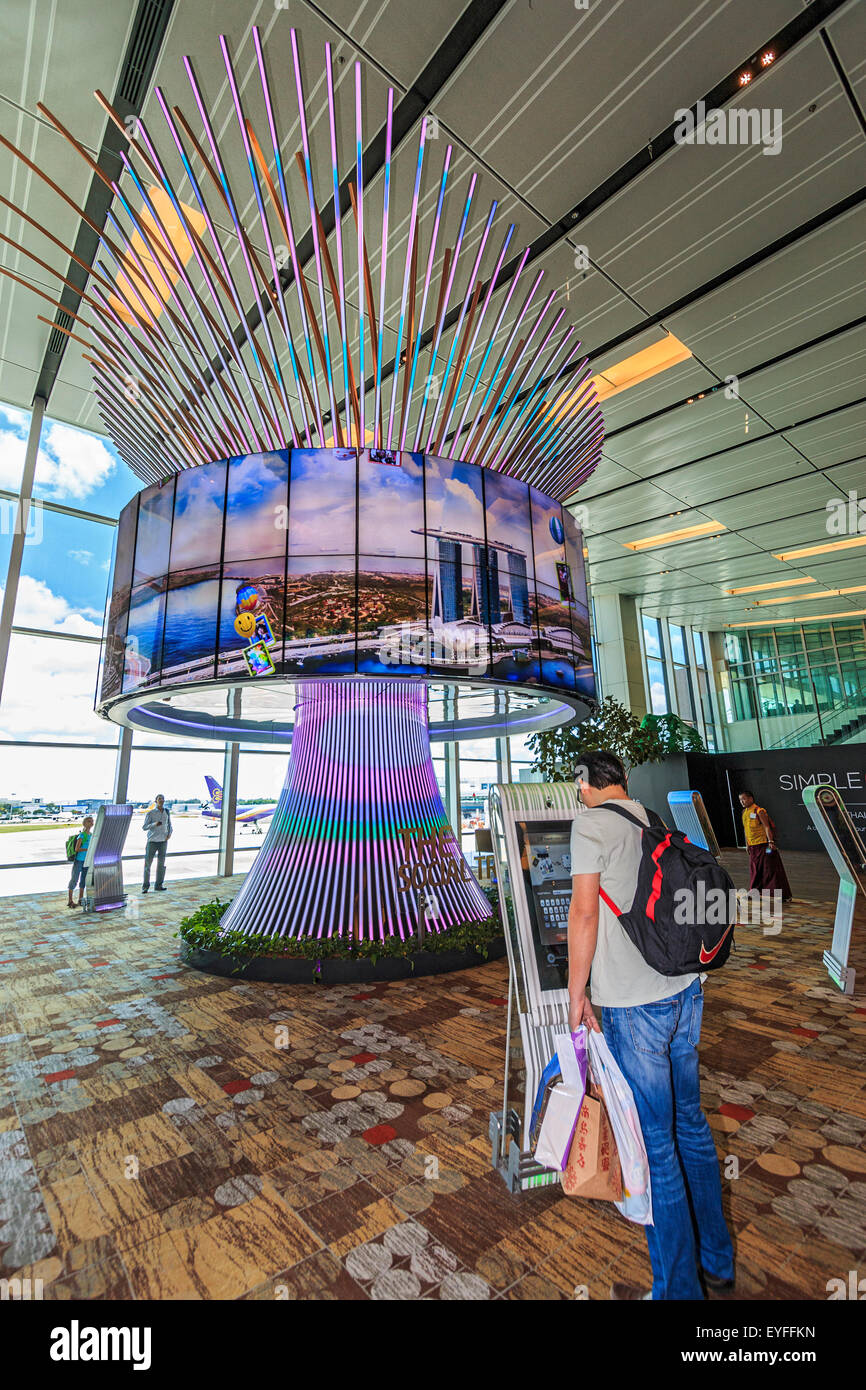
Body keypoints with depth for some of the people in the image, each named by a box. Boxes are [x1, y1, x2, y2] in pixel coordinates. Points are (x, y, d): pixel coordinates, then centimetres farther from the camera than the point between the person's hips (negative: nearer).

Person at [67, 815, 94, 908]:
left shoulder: (91, 835, 6)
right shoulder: (82, 835, -15)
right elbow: (77, 849, -19)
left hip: (86, 861, 7)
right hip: (78, 860, -7)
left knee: (83, 879, 12)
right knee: (74, 879, 0)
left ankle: (81, 900, 20)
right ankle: (70, 901, 8)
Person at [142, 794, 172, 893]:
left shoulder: (166, 812, 7)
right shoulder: (150, 813, -4)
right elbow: (144, 827, -7)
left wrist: (169, 833, 0)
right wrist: (154, 824, -25)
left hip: (163, 841, 3)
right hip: (152, 841, -3)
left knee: (161, 864, 4)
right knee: (147, 863, 0)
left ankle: (158, 885, 12)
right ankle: (145, 886, 11)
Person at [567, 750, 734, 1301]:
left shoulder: (591, 823, -14)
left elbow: (585, 912, -17)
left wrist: (577, 994, -7)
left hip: (633, 1004, -7)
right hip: (686, 990, 8)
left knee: (655, 1144, 9)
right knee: (691, 1123, 23)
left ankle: (678, 1288, 26)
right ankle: (717, 1261, 41)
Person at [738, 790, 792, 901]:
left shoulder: (759, 811, -13)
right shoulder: (744, 812, 11)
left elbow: (767, 827, -17)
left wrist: (771, 841, -24)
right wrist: (747, 844, 19)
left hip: (763, 845, -7)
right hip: (753, 847, 8)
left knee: (771, 869, -3)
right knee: (754, 870, 14)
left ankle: (785, 895, 5)